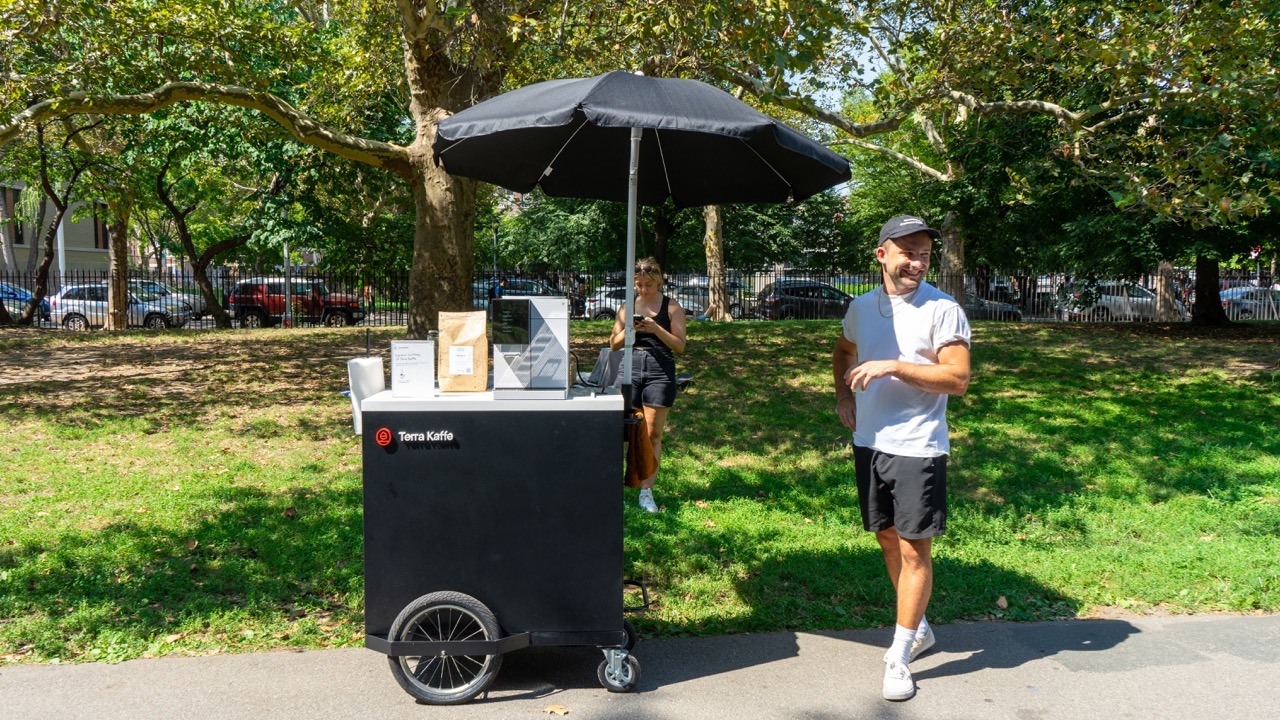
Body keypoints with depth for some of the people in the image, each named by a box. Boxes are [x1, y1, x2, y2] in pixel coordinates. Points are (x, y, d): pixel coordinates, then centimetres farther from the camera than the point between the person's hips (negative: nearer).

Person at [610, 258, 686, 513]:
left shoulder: (671, 307, 4)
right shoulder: (627, 307, 12)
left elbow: (680, 346, -1)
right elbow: (614, 344, 14)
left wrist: (656, 329, -15)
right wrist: (627, 330, -6)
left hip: (660, 371, -2)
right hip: (630, 369, 2)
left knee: (653, 434, -2)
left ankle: (646, 491, 1)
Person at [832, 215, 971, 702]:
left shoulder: (943, 310, -11)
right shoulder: (862, 307, 6)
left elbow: (958, 379, -18)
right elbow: (843, 352, 26)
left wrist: (894, 366, -24)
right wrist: (843, 397, 12)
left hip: (918, 448, -6)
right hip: (869, 443, 6)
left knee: (915, 550, -1)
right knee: (887, 538, 16)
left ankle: (899, 657, 8)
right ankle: (919, 629, 36)